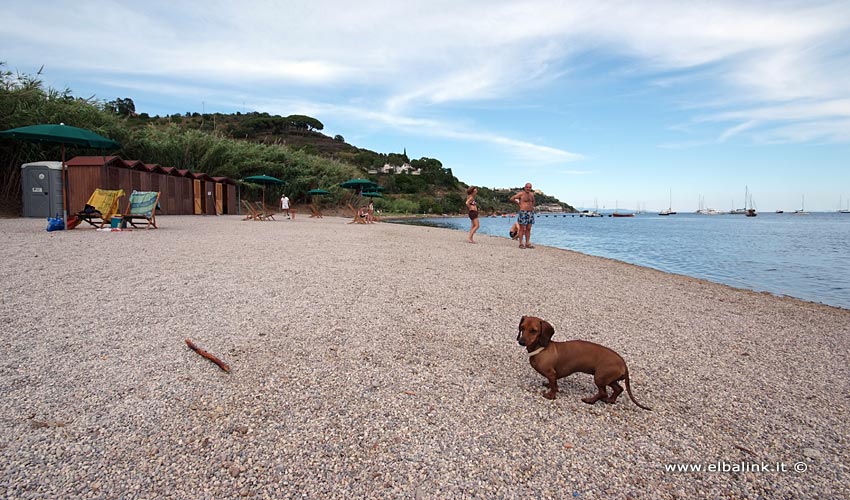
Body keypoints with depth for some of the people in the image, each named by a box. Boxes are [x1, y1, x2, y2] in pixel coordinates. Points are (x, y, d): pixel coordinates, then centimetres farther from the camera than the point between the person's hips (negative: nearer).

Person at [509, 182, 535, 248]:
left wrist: (532, 207, 17)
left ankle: (527, 243, 9)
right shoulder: (521, 193, -8)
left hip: (530, 213, 7)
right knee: (522, 229, -5)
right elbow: (512, 198, -10)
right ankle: (521, 244, -1)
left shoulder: (531, 194, 13)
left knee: (528, 229, 6)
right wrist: (518, 203, -4)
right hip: (523, 213, -6)